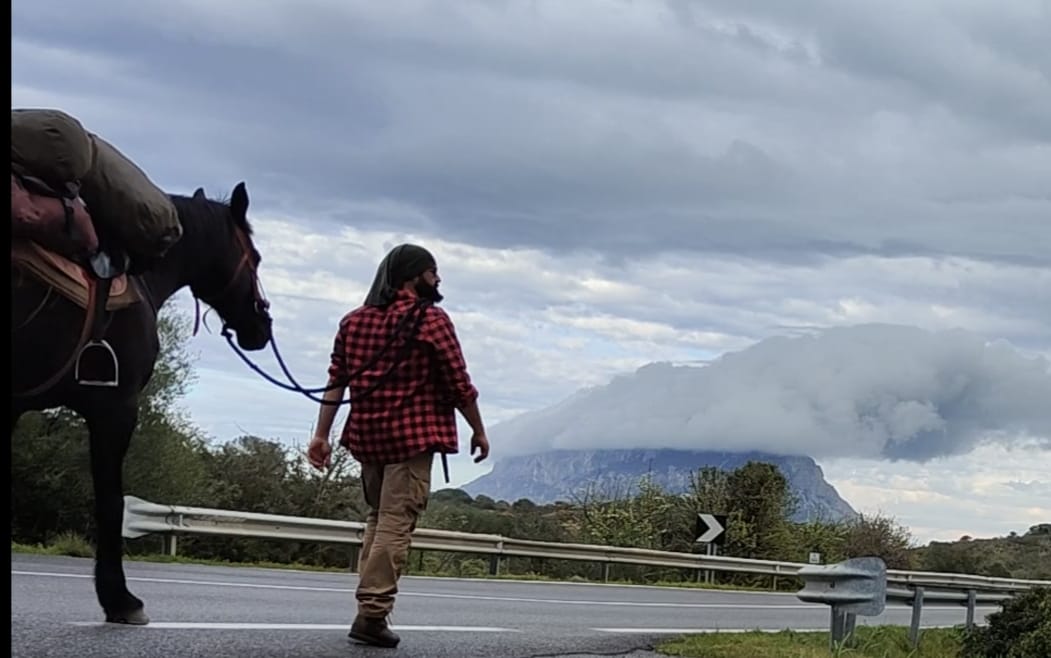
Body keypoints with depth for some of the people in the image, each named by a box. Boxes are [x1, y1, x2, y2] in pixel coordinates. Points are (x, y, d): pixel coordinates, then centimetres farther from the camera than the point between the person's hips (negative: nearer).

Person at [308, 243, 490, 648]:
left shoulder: (354, 320, 11)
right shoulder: (431, 320, -6)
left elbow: (336, 382, 8)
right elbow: (459, 385, -6)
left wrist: (321, 435, 9)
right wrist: (478, 431, 5)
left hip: (367, 434, 6)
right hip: (412, 435, -6)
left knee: (377, 517, 18)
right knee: (397, 522, -6)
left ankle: (370, 605, 13)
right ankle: (372, 613, -12)